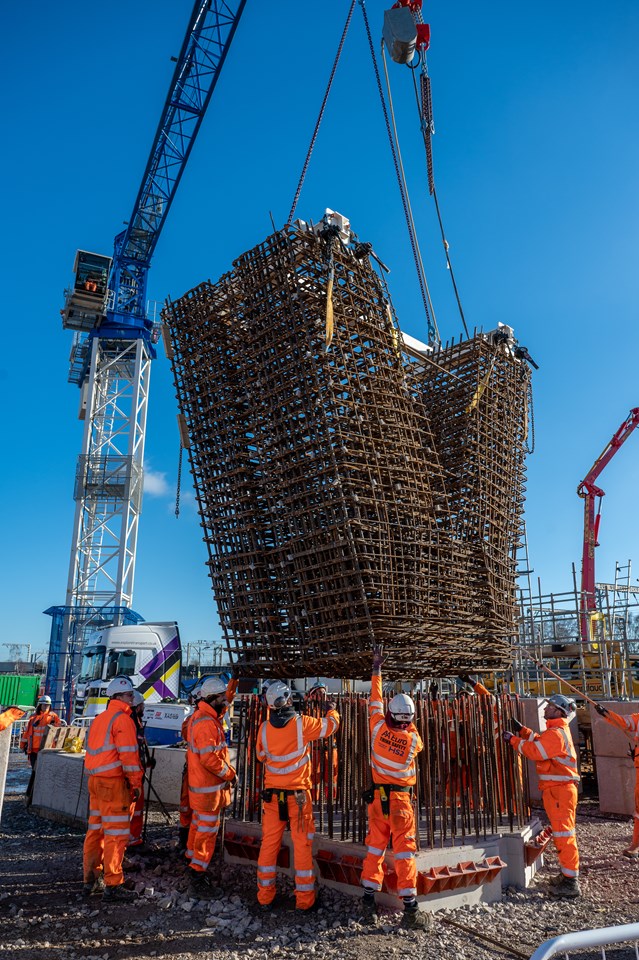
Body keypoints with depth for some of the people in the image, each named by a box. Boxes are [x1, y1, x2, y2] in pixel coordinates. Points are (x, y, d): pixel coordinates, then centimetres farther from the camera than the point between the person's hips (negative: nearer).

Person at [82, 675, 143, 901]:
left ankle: (91, 880, 25)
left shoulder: (98, 719, 15)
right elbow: (128, 754, -16)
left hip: (95, 781, 9)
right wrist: (136, 783, -9)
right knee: (116, 834, -4)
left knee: (95, 830, 16)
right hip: (114, 783, -9)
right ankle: (112, 886, -1)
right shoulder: (122, 719, -12)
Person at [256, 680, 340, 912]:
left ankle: (265, 897, 22)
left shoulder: (264, 728, -6)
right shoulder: (302, 724, -15)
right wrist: (331, 710, 21)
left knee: (269, 843, 12)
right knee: (302, 845, 7)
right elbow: (330, 725, 1)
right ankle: (304, 899, 14)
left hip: (272, 794, 3)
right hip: (298, 794, -3)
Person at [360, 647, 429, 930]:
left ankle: (368, 899, 18)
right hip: (401, 799, -3)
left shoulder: (378, 727, -9)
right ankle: (410, 909, 0)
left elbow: (375, 698, 2)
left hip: (377, 796, 3)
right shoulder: (413, 739, -11)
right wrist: (410, 725, 19)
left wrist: (377, 667, 10)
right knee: (404, 852, 0)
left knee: (375, 847, 13)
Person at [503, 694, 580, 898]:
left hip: (560, 790, -10)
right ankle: (568, 874, 27)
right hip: (558, 788, 10)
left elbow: (535, 751, -26)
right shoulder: (557, 730, 14)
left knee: (564, 833, -5)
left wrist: (513, 739, -16)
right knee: (562, 832, 17)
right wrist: (521, 730, 13)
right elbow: (539, 742, 22)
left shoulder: (556, 734, -19)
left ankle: (571, 882, 0)